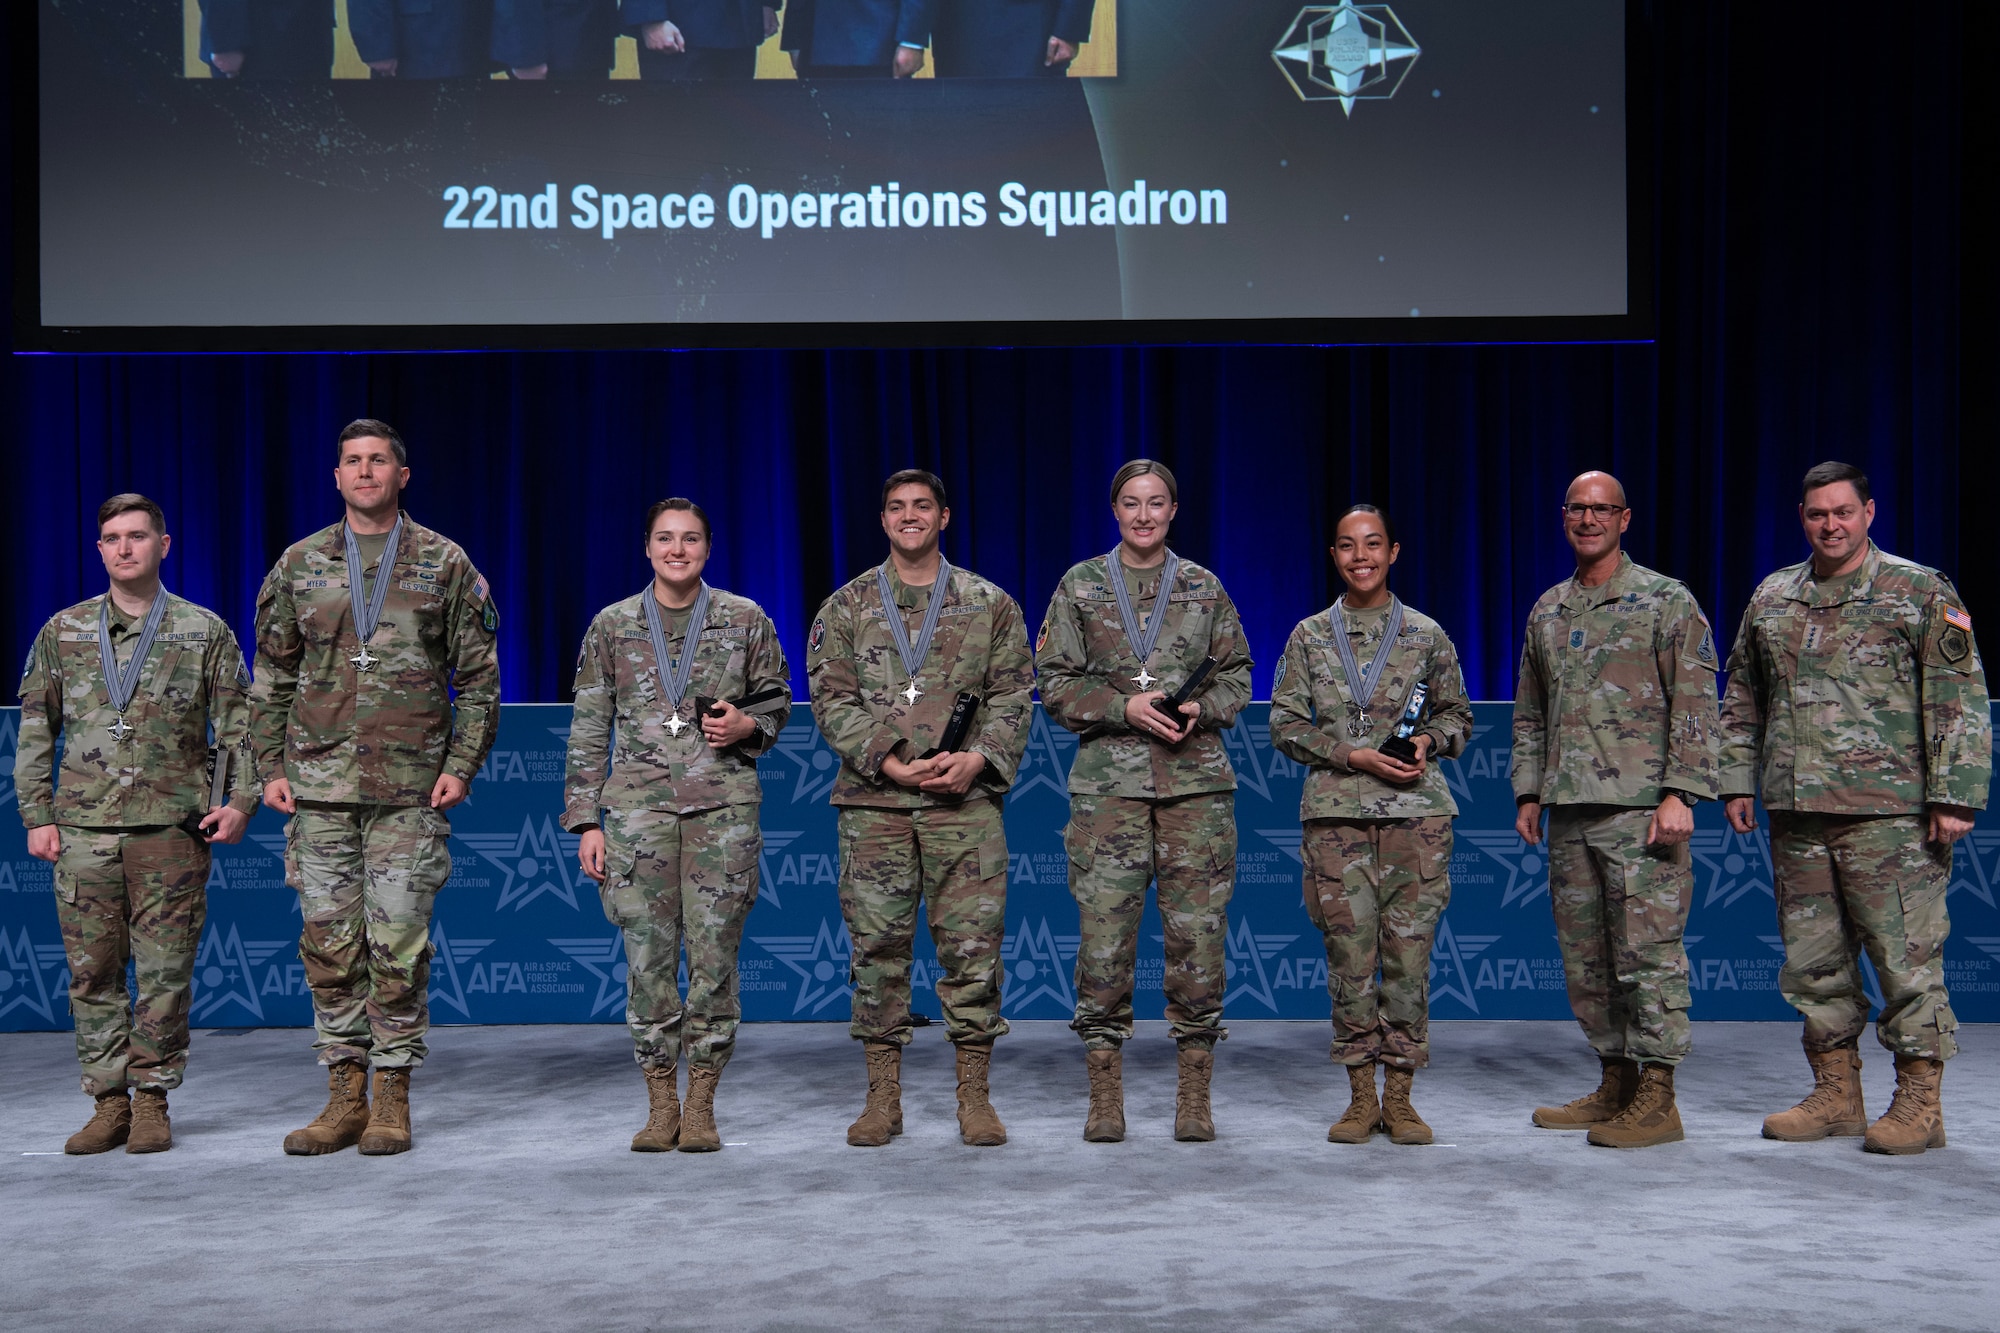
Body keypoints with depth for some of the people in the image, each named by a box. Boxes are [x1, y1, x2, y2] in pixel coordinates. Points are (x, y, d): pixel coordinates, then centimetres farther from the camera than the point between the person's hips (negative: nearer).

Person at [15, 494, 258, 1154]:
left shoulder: (205, 632, 7)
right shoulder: (63, 632, 11)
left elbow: (239, 726, 8)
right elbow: (34, 730, 13)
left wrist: (242, 801, -4)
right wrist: (37, 815, 6)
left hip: (172, 829, -2)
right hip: (83, 829, 2)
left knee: (165, 972, 0)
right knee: (92, 972, 3)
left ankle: (152, 1100, 11)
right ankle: (108, 1102, 12)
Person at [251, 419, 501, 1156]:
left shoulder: (444, 565, 4)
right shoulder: (299, 565, 9)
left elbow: (479, 676, 6)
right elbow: (271, 676, 13)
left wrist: (462, 764, -3)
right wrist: (271, 768, 5)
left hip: (410, 790, -2)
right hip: (319, 789, 2)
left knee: (399, 946, -2)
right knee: (329, 945, 4)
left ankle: (392, 1099, 9)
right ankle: (344, 1097, 13)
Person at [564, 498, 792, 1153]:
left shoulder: (745, 620, 8)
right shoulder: (612, 626, 9)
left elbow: (777, 703, 16)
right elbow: (588, 730, 9)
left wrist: (746, 727, -7)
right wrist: (586, 821, 3)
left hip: (723, 803, 0)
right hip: (638, 802, 0)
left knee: (715, 952, -3)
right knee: (648, 955, -2)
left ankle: (701, 1104, 8)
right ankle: (660, 1104, 10)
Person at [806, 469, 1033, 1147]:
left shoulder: (989, 604, 11)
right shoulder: (846, 607, 10)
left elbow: (1013, 695, 7)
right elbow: (831, 700, 3)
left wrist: (978, 758, -10)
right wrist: (885, 760, -11)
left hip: (966, 797, 0)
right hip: (873, 800, 0)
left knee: (972, 941, -1)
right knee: (877, 944, 2)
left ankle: (974, 1095, 9)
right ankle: (883, 1097, 11)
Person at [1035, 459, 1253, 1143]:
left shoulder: (1204, 588, 12)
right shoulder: (1080, 586, 8)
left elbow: (1236, 673, 14)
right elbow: (1055, 683, 4)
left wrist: (1202, 707, -6)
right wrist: (1124, 706, -10)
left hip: (1196, 779, 1)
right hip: (1108, 783, -1)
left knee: (1198, 931, -1)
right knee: (1104, 933, -4)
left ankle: (1194, 1095, 9)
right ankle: (1105, 1094, 6)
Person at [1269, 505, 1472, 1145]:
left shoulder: (1426, 634, 9)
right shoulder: (1310, 636, 8)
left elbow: (1458, 715, 16)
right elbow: (1285, 725, 5)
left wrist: (1429, 740, -6)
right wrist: (1353, 756, -8)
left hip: (1417, 810, 0)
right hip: (1337, 813, 0)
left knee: (1409, 953, -1)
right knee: (1349, 954, 0)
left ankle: (1399, 1097, 9)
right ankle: (1360, 1098, 11)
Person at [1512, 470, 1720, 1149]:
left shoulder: (1666, 601, -1)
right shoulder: (1546, 611, 17)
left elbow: (1695, 705, -7)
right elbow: (1529, 714, 22)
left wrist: (1679, 794, -15)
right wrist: (1528, 794, 15)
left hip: (1640, 807, -6)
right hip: (1568, 812, 6)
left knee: (1649, 952, -6)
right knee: (1586, 957, 9)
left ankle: (1656, 1099, 0)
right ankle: (1615, 1084, 20)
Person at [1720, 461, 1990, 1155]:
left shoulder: (1921, 592, 1)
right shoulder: (1771, 598, 15)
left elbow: (1961, 700, -4)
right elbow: (1743, 699, 21)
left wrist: (1953, 794, -11)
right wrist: (1736, 780, 14)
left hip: (1888, 813, -5)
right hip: (1795, 817, 5)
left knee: (1905, 956, -3)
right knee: (1813, 960, 9)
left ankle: (1919, 1104, 7)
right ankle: (1836, 1094, 20)